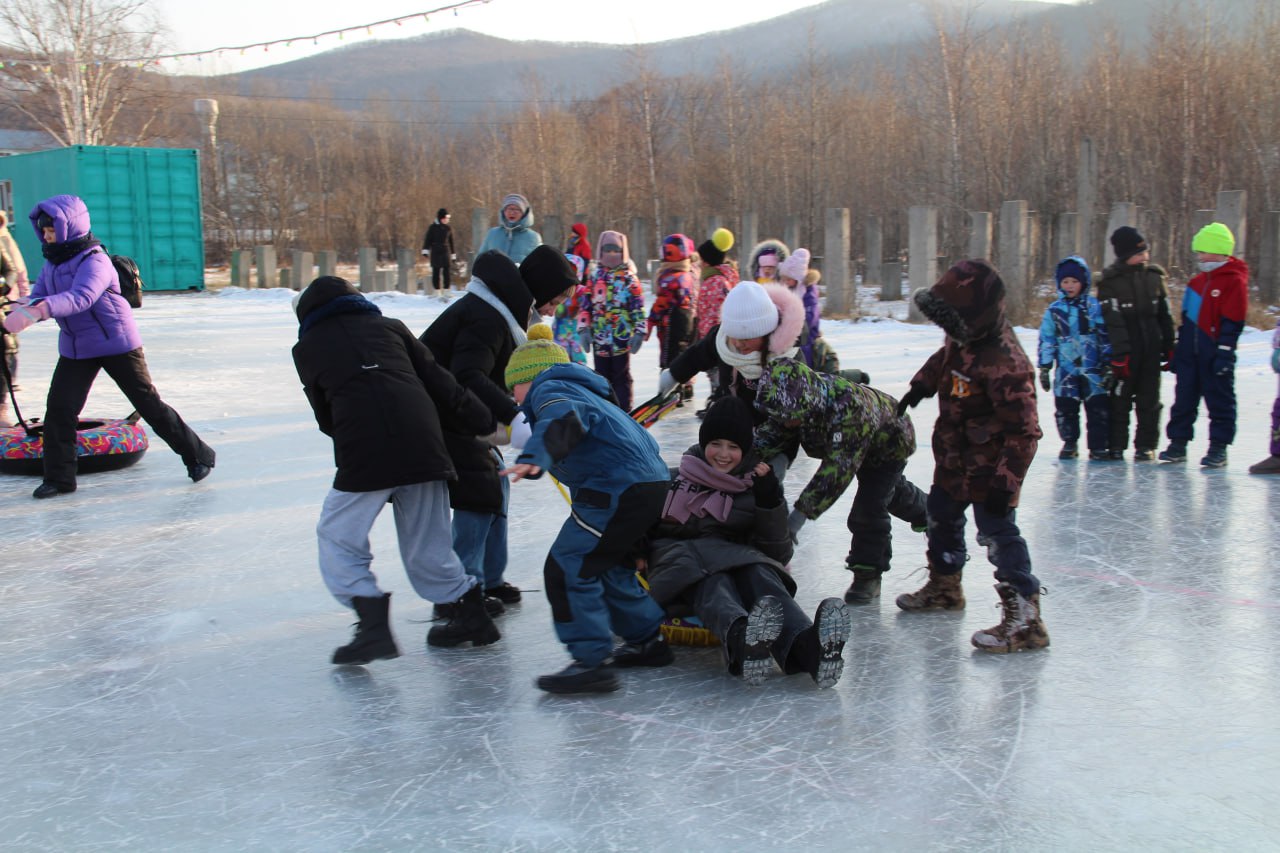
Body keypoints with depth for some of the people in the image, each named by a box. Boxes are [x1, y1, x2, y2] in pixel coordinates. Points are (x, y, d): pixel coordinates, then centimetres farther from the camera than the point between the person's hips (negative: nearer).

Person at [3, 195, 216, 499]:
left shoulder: (94, 261, -20)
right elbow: (38, 297, 4)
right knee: (59, 408, -2)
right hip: (75, 347, 7)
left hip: (117, 342, -7)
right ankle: (59, 477, 8)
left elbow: (81, 297, -37)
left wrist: (39, 310, -52)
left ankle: (198, 455, 12)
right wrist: (22, 308, -22)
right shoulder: (51, 263, 7)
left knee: (148, 403, 0)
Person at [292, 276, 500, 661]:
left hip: (363, 454, -3)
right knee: (426, 545, 18)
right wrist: (485, 423, 17)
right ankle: (471, 614, 23)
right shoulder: (389, 326, 21)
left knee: (338, 537, 12)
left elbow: (326, 416, 20)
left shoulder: (307, 347, 17)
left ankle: (373, 625, 0)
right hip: (424, 447, 4)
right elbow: (439, 382, 13)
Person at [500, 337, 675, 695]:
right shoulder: (583, 393, 32)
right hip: (649, 482, 10)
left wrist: (533, 458, -41)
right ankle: (647, 640, 35)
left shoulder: (550, 389, 2)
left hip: (619, 489, -10)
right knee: (610, 568, 25)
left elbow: (561, 420, -23)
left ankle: (592, 660, -11)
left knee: (568, 569, -9)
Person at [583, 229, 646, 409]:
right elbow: (587, 305, 12)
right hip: (600, 338, 4)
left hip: (622, 337, -4)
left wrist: (639, 331, -11)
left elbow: (638, 306, -6)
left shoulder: (629, 278, -2)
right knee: (602, 377, 12)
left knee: (621, 377, 4)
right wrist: (585, 329, 7)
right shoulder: (595, 277, 9)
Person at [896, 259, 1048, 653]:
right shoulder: (963, 337, -6)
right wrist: (920, 386, 23)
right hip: (954, 458, 10)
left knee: (998, 534, -9)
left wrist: (1005, 481, -31)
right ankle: (944, 586, 45)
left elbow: (1023, 431, -31)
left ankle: (1025, 618, -3)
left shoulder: (1004, 363, -33)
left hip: (988, 467, -10)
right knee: (941, 515, 24)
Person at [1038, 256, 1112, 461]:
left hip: (1093, 368, -1)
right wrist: (1044, 367, 4)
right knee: (1065, 407, 4)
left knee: (1098, 407, -3)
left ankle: (1099, 445, 6)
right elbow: (1046, 340, 8)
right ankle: (1069, 443, 20)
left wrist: (1108, 365, 1)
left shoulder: (1095, 307, 2)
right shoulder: (1054, 310, 5)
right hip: (1066, 369, 1)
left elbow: (1105, 337, 4)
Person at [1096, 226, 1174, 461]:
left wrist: (1169, 348, 11)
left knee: (1149, 398, 7)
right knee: (1120, 396, 0)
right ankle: (1116, 445, 9)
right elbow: (1113, 321, -13)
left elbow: (1165, 316, 13)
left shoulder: (1154, 277, 7)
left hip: (1151, 349, 4)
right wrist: (1120, 353, -19)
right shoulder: (1110, 282, -6)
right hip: (1124, 350, -4)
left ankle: (1146, 445, 14)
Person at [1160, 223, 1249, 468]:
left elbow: (1232, 323, -13)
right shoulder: (1197, 281, 15)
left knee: (1219, 399, 2)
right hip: (1190, 353, 7)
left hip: (1215, 353, -7)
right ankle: (1178, 442, 16)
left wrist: (1224, 352, -18)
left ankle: (1219, 447, 7)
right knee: (1184, 397, 9)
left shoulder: (1235, 282, -8)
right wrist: (1178, 349, 17)